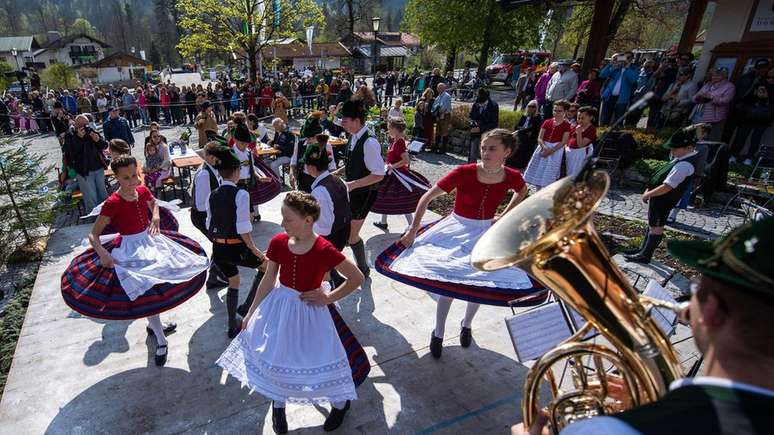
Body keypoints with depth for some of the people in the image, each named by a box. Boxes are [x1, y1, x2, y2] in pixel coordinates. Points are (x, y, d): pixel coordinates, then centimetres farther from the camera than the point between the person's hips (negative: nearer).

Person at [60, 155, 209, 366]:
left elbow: (153, 202, 19)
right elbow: (93, 235, -17)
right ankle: (161, 341, 17)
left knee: (154, 289, 20)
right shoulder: (113, 203, -22)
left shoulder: (142, 190, -7)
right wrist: (102, 253, -34)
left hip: (150, 242, 6)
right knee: (145, 294, 0)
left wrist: (156, 215, -1)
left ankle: (154, 325, 46)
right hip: (130, 250, -6)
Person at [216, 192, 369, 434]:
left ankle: (340, 403, 41)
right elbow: (268, 280, 1)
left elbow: (357, 278, -16)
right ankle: (278, 406, 48)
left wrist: (329, 298, -13)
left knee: (320, 358, 10)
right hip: (279, 307, 4)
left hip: (310, 311, -4)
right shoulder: (278, 243, -11)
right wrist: (251, 313, 6)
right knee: (275, 358, 17)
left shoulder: (324, 250, -24)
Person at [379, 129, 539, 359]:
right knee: (448, 284, 0)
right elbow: (427, 197, -20)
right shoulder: (464, 172, -23)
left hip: (486, 234, 3)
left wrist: (505, 217, 4)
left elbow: (522, 191, 13)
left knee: (480, 286, 12)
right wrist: (413, 231, -20)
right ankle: (438, 333, 23)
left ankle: (467, 325, 42)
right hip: (456, 230, -3)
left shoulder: (512, 177, -14)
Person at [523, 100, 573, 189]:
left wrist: (551, 151, -20)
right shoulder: (547, 122, 6)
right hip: (543, 149, 4)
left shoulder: (567, 125, -3)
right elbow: (539, 138, 0)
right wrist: (545, 147, -18)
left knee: (548, 177, -3)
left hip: (556, 151, -4)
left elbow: (563, 142, -10)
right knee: (538, 172, 6)